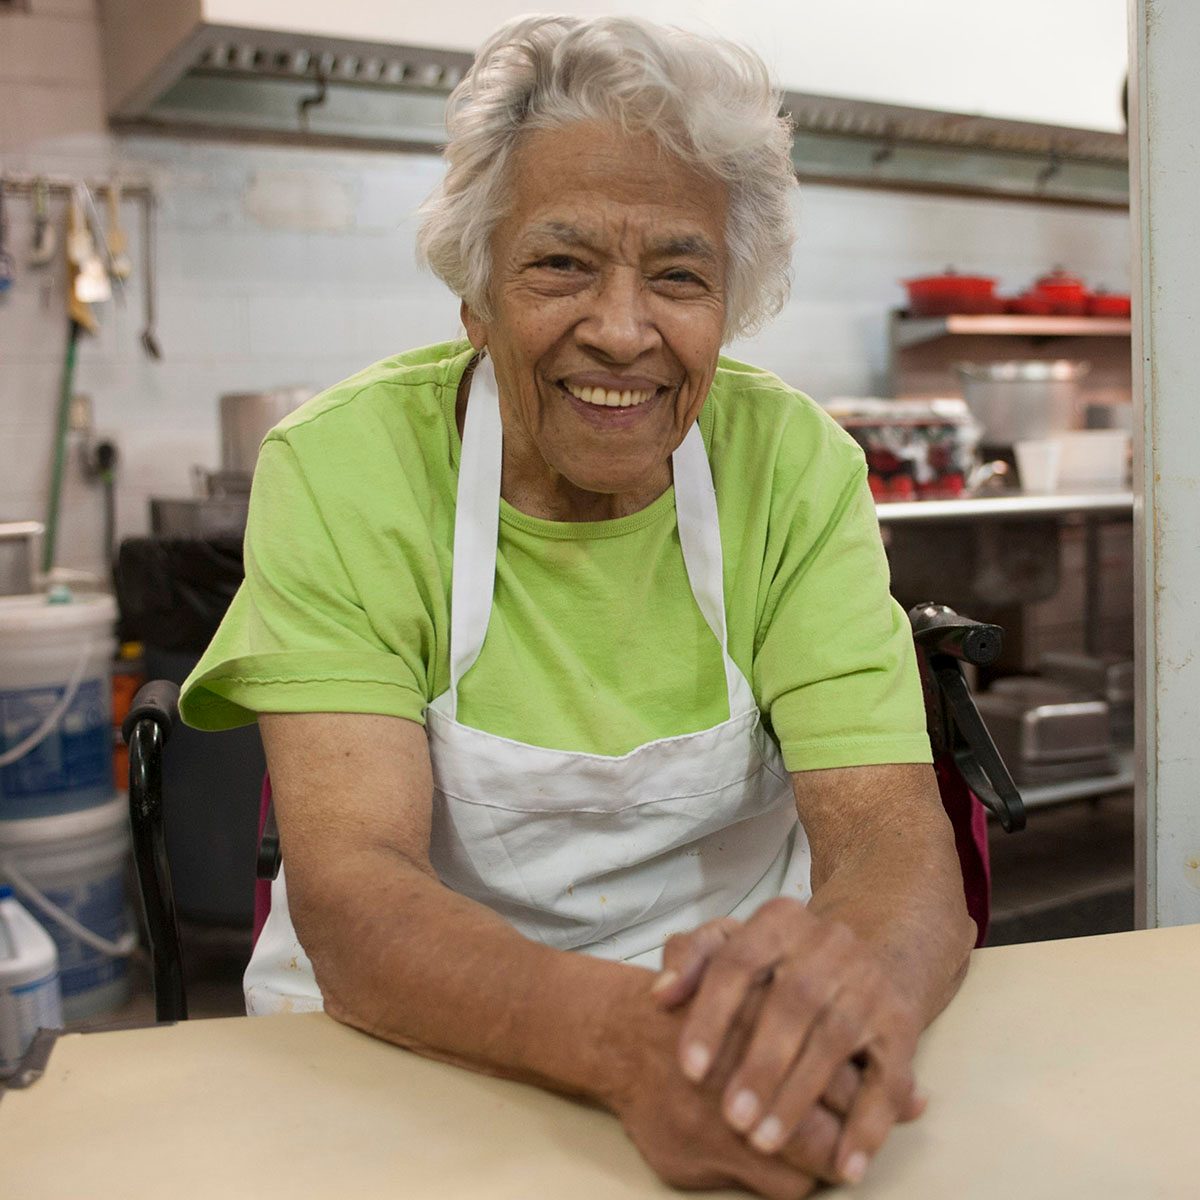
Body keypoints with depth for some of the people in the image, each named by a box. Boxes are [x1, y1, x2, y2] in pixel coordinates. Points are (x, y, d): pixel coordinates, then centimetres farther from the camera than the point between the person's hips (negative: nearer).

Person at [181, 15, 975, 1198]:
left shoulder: (796, 467, -7)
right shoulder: (339, 469, -12)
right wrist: (624, 1036, -37)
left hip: (737, 1033, 3)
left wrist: (858, 979, -36)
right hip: (398, 1047, -2)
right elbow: (349, 897, -20)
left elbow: (892, 835, -14)